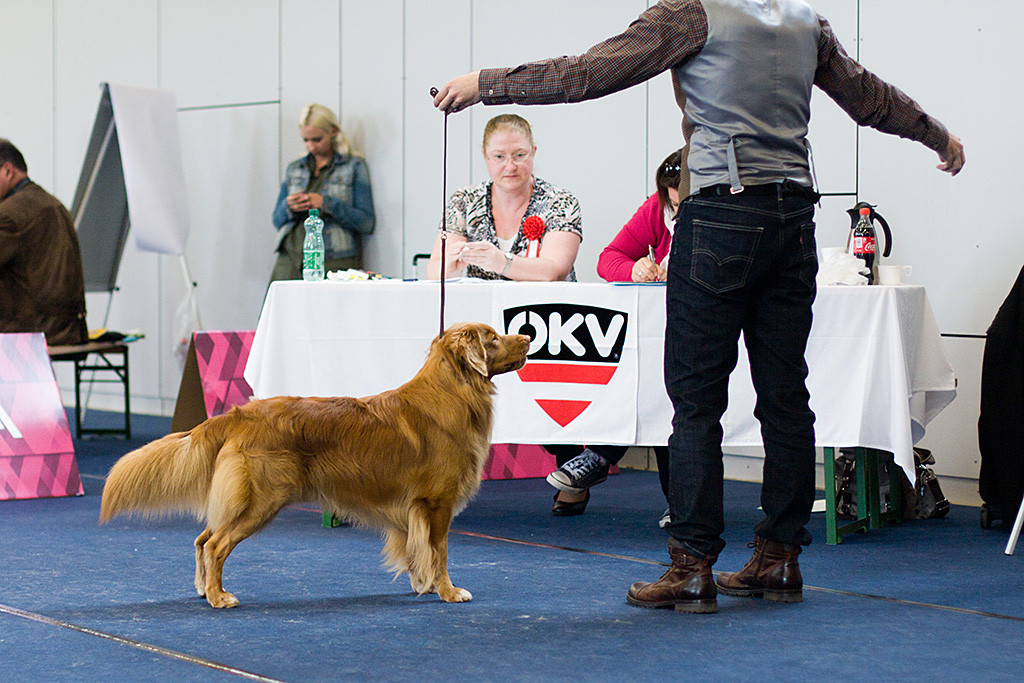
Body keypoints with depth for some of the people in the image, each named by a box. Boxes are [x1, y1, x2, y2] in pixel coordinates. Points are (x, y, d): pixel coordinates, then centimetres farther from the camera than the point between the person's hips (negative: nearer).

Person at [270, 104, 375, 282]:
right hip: (291, 259, 4)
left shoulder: (354, 166, 7)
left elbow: (367, 223, -1)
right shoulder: (294, 169, 20)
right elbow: (277, 220, 23)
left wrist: (326, 204, -11)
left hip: (334, 263, -4)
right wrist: (289, 207, 0)